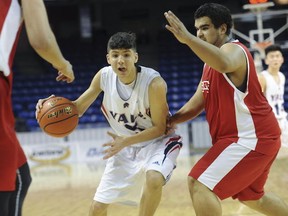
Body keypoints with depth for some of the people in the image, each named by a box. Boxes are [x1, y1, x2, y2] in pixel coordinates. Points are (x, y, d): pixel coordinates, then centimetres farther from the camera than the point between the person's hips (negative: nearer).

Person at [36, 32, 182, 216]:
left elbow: (160, 128, -20)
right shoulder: (104, 76, -14)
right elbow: (78, 108, -2)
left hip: (158, 140, -4)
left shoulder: (153, 82, -28)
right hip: (126, 145, 5)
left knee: (153, 178, -37)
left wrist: (125, 141, -31)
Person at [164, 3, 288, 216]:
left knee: (199, 184, -17)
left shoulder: (233, 49, -15)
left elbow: (224, 64, -42)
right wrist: (170, 120, 6)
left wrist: (187, 38, -48)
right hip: (253, 137, 11)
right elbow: (198, 102, 19)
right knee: (251, 196, 26)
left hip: (252, 137, -11)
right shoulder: (212, 61, 16)